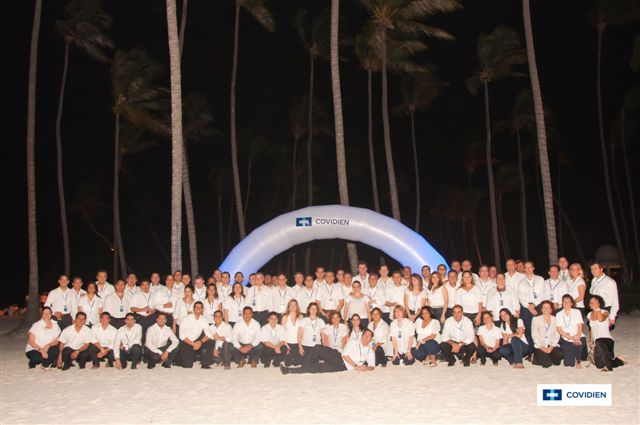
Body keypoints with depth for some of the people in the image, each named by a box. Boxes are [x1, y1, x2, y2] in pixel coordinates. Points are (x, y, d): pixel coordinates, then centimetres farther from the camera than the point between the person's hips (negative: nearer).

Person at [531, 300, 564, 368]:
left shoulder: (555, 319, 10)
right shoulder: (536, 319, 5)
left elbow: (557, 335, 2)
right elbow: (534, 335, -1)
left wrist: (551, 347, -11)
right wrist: (542, 347, -12)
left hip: (552, 345, 2)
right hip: (540, 346, -2)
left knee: (559, 356, -29)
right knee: (546, 364, -24)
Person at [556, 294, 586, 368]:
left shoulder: (577, 312, 5)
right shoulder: (559, 314, 4)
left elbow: (580, 326, -4)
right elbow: (560, 330, -3)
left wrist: (577, 337, -24)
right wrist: (571, 337, -17)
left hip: (578, 338, 1)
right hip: (566, 339, -1)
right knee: (569, 364, -15)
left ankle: (578, 360, -3)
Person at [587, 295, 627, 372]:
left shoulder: (605, 312, -4)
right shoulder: (589, 315, 13)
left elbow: (601, 319, -27)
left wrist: (597, 308, -19)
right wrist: (591, 341, 13)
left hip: (606, 339, -5)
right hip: (597, 342, 6)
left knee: (599, 343, -41)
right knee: (599, 365, -7)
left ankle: (607, 366, -23)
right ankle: (618, 360, 21)